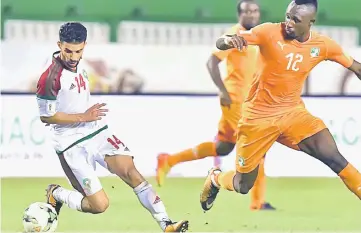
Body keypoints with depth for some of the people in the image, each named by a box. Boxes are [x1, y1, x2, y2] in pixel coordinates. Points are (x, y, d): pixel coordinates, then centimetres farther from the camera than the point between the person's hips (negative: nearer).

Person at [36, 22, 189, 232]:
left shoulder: (78, 65, 4)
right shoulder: (51, 78, -20)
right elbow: (46, 116, -16)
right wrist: (83, 117, -18)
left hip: (97, 132, 7)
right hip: (73, 144, -6)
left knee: (131, 172, -13)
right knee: (99, 205, -9)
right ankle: (56, 194, 19)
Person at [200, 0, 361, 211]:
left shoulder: (323, 45, -7)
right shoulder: (270, 32, -18)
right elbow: (220, 44, -24)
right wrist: (228, 41, -47)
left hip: (293, 112, 2)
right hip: (259, 115, -2)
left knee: (334, 158, -20)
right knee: (242, 186, 10)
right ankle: (215, 179, 44)